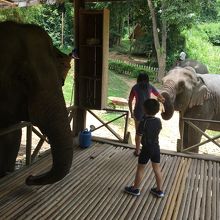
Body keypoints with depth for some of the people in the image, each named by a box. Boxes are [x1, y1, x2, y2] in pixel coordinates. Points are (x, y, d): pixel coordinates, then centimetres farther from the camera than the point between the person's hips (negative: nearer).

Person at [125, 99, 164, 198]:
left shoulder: (143, 122, -21)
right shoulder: (158, 121, -4)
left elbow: (138, 137, -15)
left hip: (146, 148, -5)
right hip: (156, 147, 5)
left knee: (140, 168, 10)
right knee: (157, 169, 15)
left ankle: (135, 189, 23)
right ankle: (159, 190, 25)